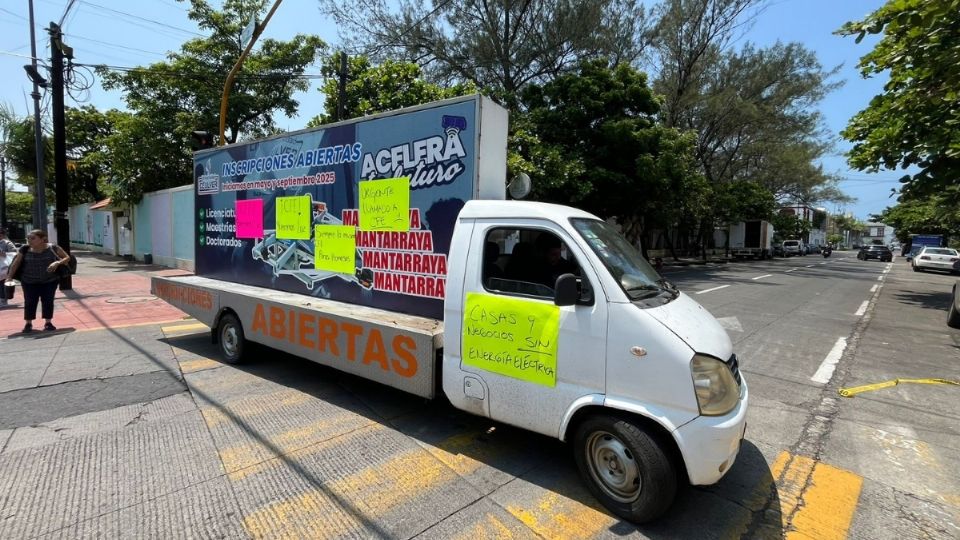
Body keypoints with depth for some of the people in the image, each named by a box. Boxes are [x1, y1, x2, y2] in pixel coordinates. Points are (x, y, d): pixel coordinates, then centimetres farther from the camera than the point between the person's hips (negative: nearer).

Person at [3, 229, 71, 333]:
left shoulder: (53, 248, -11)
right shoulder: (24, 250, -8)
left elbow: (67, 257, -4)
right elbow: (16, 263, -1)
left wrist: (57, 262, -23)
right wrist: (10, 275, -6)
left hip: (50, 281, -1)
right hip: (29, 281, 1)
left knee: (48, 301, 4)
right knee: (29, 302, 5)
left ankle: (48, 322, 16)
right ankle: (28, 323, 19)